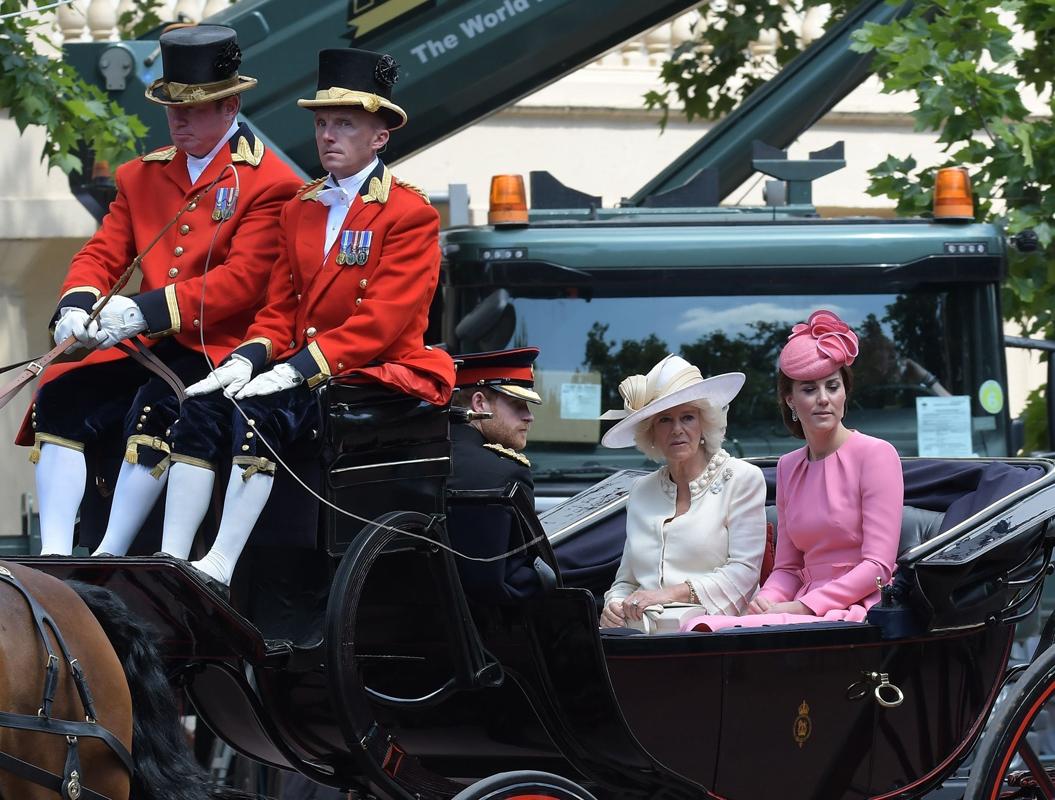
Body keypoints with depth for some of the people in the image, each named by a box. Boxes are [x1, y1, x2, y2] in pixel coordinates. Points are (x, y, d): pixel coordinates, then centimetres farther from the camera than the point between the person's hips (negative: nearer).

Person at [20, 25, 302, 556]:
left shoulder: (270, 182, -4)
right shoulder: (142, 176, 17)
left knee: (154, 408, -33)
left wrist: (144, 311, -25)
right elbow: (101, 254, 13)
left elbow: (244, 279, -15)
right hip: (150, 349, 6)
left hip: (218, 350, -6)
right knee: (60, 397, -17)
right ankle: (53, 556, -20)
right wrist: (77, 304, -12)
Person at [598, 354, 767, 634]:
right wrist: (614, 605, 0)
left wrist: (674, 592, -13)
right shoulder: (642, 492, 23)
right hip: (642, 633, 5)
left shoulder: (742, 479, 5)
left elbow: (744, 572, -4)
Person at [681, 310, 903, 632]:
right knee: (697, 627, -24)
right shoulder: (789, 467, 17)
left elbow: (878, 566, -9)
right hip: (807, 614, 6)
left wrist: (803, 606, -14)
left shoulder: (876, 454, -3)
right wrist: (766, 600, -5)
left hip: (858, 613, -6)